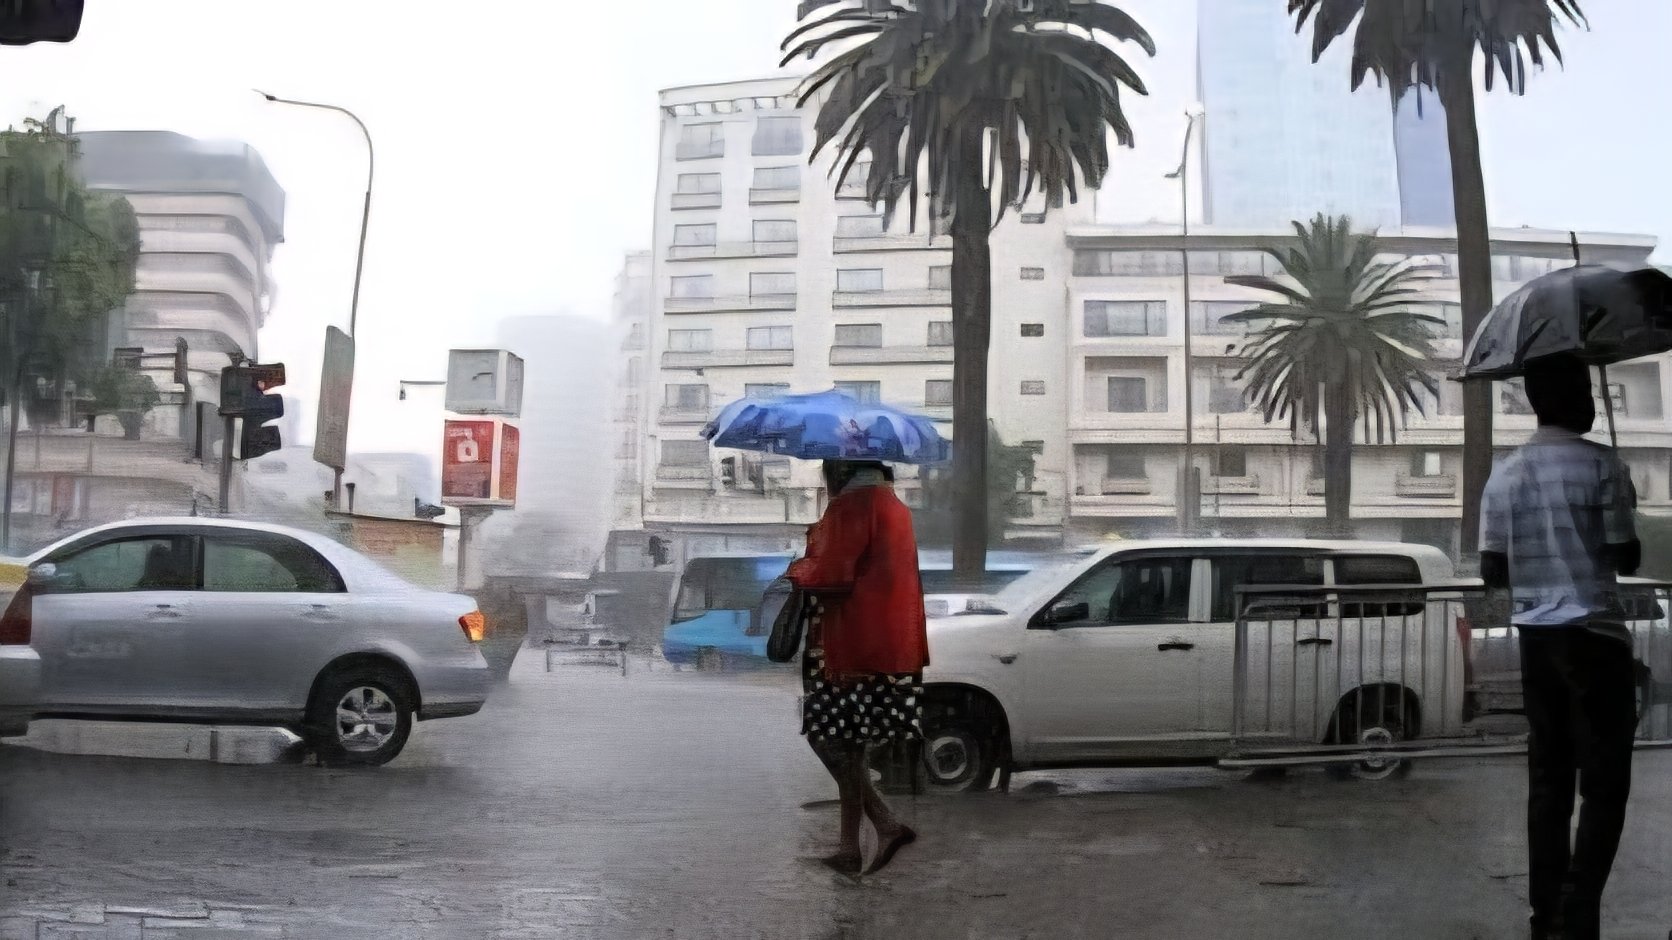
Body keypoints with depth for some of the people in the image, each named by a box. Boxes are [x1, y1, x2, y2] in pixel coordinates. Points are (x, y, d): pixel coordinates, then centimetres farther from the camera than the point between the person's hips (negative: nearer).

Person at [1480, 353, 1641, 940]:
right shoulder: (1601, 464, -9)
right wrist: (1599, 551, 12)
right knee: (1604, 785, 0)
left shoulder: (1503, 476, 5)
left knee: (1548, 779, 12)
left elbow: (1492, 572, 5)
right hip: (1594, 635, -5)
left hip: (1535, 636, 5)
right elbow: (1625, 560, -8)